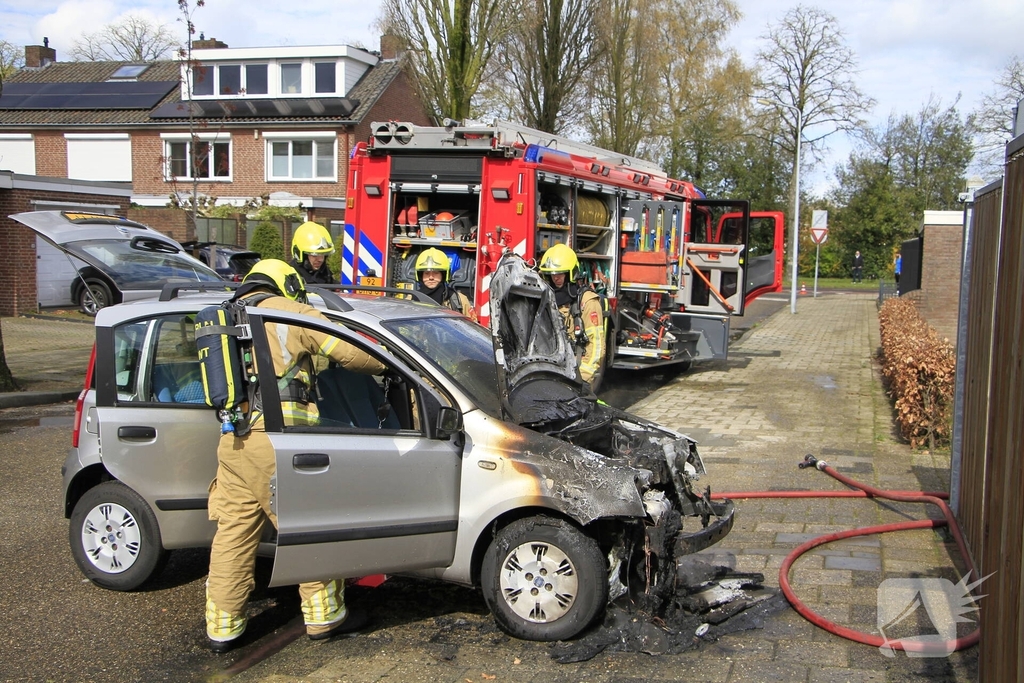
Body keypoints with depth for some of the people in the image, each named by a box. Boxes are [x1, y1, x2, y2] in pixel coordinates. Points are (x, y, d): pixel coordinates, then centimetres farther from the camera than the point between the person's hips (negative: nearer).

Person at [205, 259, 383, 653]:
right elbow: (353, 353, -2)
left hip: (233, 443, 7)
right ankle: (324, 616, 14)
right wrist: (382, 366, 16)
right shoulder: (291, 312, 3)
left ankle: (222, 627, 18)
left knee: (232, 535, 11)